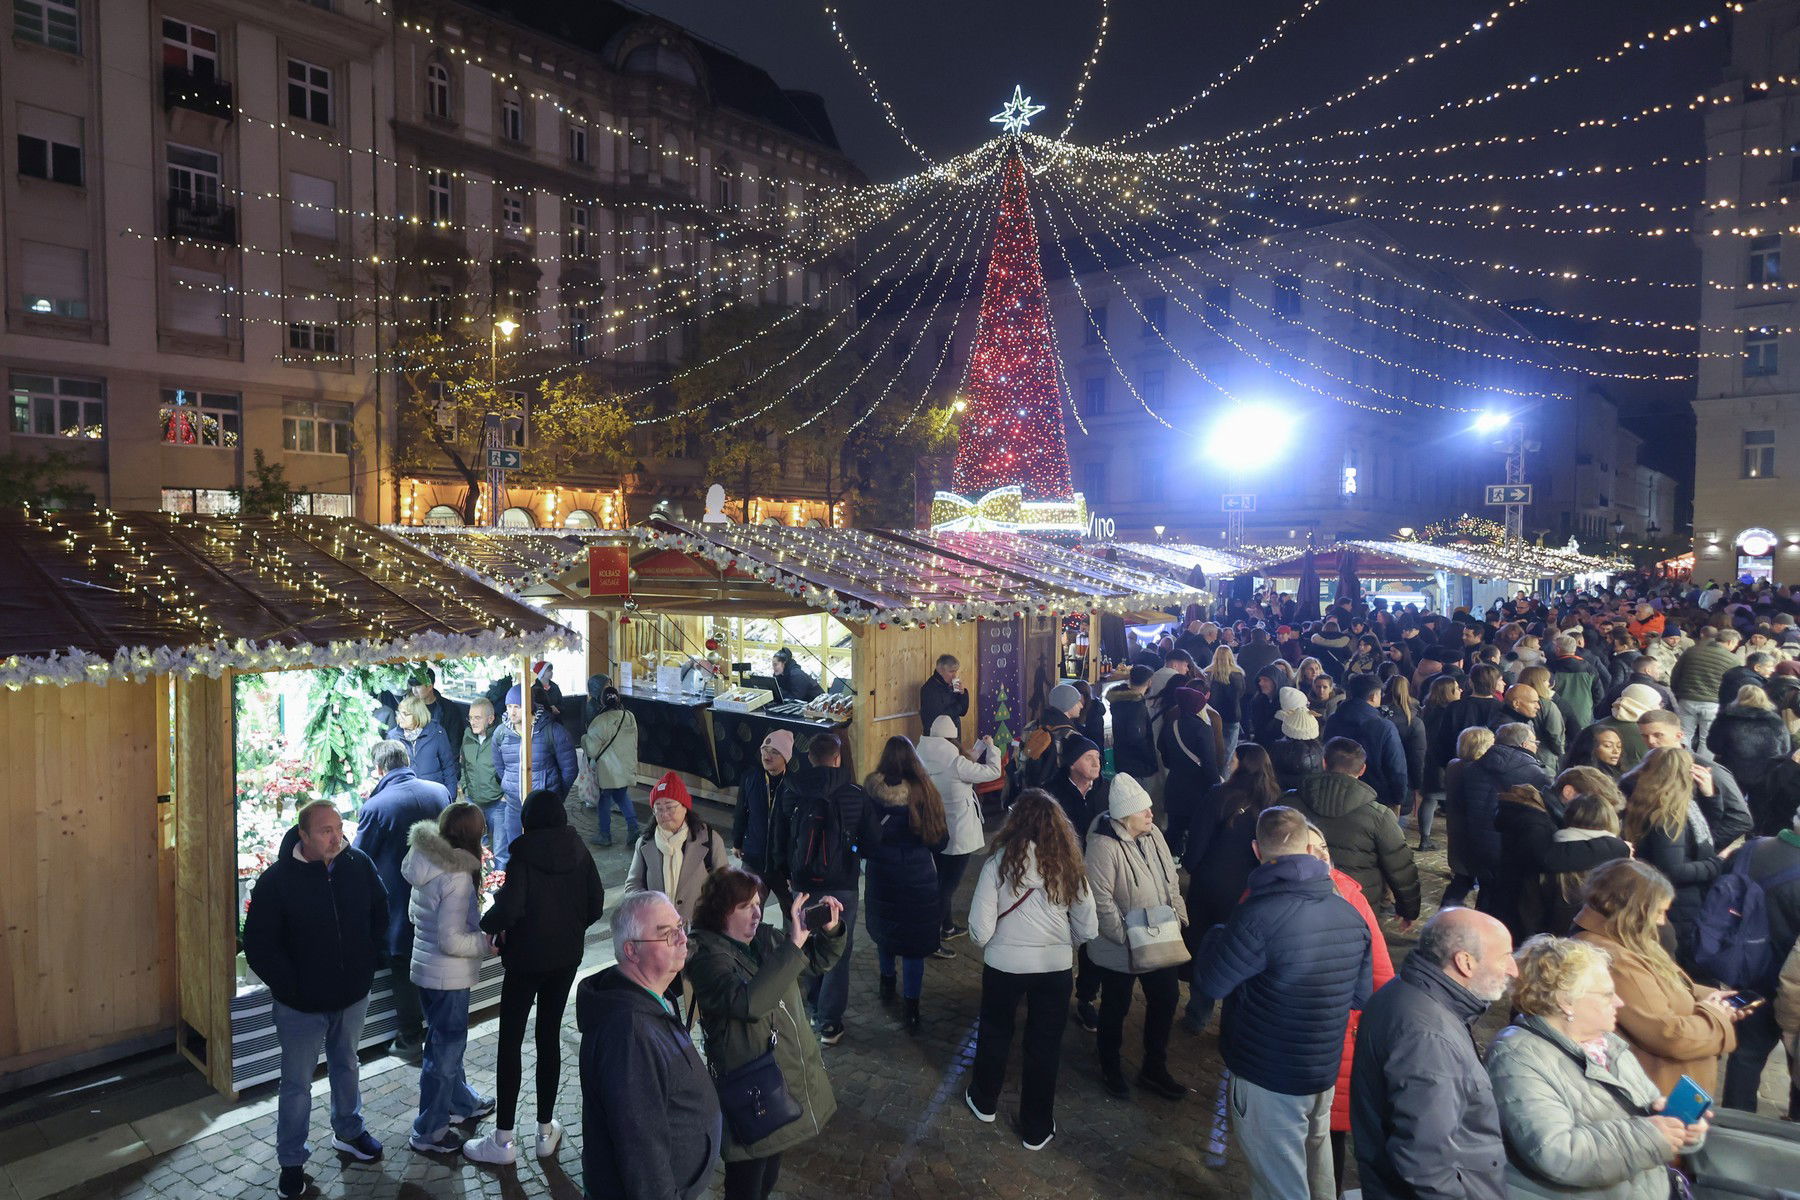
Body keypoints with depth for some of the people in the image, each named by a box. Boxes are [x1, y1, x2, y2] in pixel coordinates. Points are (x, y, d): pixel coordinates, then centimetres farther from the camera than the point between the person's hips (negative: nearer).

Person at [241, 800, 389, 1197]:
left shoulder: (359, 865, -9)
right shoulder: (276, 880, -19)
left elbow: (380, 912, 8)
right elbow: (258, 944, -14)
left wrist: (369, 962, 3)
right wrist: (289, 986, -15)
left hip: (353, 996, 4)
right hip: (300, 1005, -3)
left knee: (346, 1067, 24)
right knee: (298, 1084, 11)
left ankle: (348, 1132, 45)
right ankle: (292, 1162, 30)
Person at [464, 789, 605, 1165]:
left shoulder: (524, 854, -15)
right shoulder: (578, 851, -2)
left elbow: (509, 906, -25)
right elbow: (596, 904, 1)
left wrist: (487, 924, -5)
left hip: (526, 958, -4)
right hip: (567, 957, 4)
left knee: (510, 1040, 7)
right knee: (550, 1037, 14)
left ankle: (503, 1139, 13)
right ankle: (546, 1131, 23)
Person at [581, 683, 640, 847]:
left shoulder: (601, 721, -20)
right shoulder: (630, 717, -2)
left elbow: (592, 749, -14)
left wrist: (584, 736, 3)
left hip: (608, 771, -5)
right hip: (627, 768, 5)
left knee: (605, 800, 11)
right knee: (622, 796, 22)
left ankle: (605, 835, 20)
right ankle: (633, 828, 12)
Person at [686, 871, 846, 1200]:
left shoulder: (766, 937, -2)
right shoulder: (707, 957, -21)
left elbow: (817, 962, 9)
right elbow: (748, 1001, -37)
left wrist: (831, 930, -12)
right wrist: (793, 944, -38)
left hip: (792, 1078, 7)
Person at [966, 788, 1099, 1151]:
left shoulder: (1000, 860, -17)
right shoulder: (1068, 864, -10)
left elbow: (980, 929, -18)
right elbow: (1088, 929, -4)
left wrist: (986, 943, 5)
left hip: (1004, 963, -1)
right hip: (1055, 966, 1)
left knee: (994, 1032, 23)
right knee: (1045, 1045, 18)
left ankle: (984, 1102, 45)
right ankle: (1037, 1129, 32)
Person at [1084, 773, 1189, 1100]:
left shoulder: (1152, 834, -4)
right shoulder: (1104, 847, -26)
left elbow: (1171, 880, 7)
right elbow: (1102, 902, -26)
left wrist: (1179, 920, 3)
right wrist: (1128, 938, -24)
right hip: (1119, 950, -7)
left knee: (1166, 999, 19)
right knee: (1116, 1008, 14)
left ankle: (1154, 1068, 40)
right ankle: (1110, 1067, 40)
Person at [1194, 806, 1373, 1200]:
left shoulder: (1258, 916, -29)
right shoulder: (1349, 912, -5)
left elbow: (1212, 984, -16)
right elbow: (1362, 994, 7)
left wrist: (1214, 941, 1)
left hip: (1268, 1078, -6)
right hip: (1326, 1070, 7)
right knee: (1316, 1167, 27)